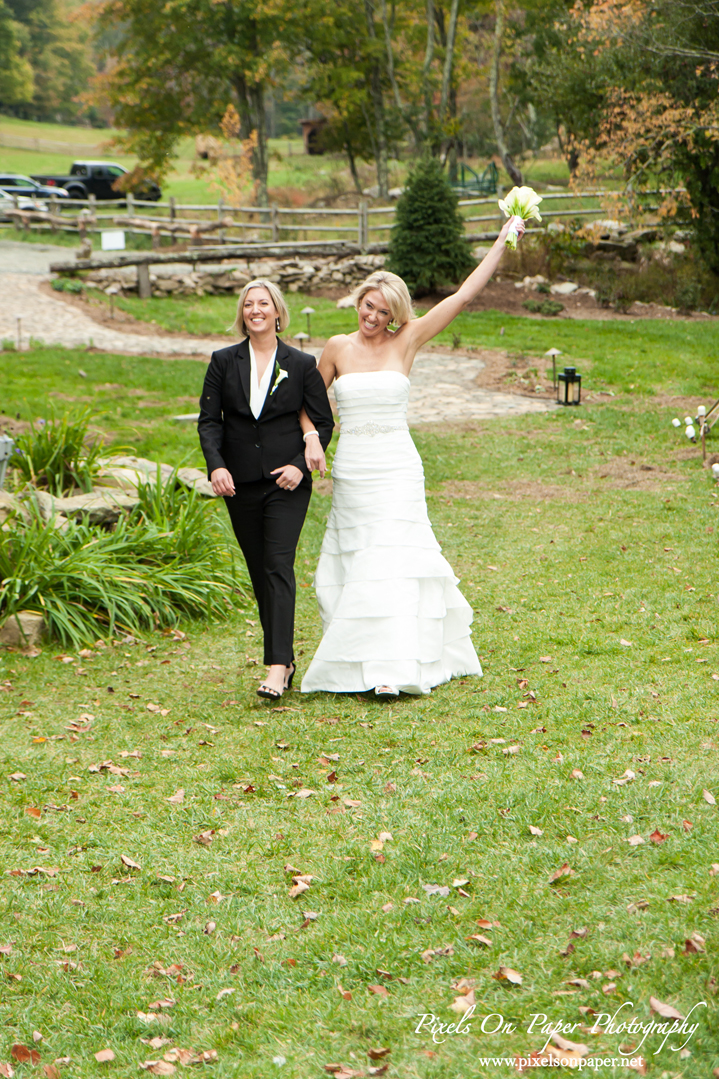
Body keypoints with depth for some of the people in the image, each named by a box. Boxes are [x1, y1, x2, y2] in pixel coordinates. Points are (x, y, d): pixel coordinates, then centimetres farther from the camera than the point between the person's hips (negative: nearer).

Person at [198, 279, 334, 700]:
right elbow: (209, 419, 3)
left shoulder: (302, 364, 3)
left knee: (279, 567, -14)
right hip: (240, 484, 3)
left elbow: (324, 422, 6)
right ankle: (285, 659, 20)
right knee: (259, 572, 8)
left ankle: (277, 668, -20)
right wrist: (216, 465, -13)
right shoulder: (224, 361, 6)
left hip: (287, 482, -3)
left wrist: (301, 464, -9)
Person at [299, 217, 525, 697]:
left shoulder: (406, 342, 1)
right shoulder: (338, 348, 6)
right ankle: (358, 662, 15)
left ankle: (392, 668, -13)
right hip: (350, 471, 2)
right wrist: (312, 437, -1)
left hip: (396, 468, -2)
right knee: (354, 564, 3)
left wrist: (502, 241, -3)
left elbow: (463, 296, -2)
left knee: (390, 563, -10)